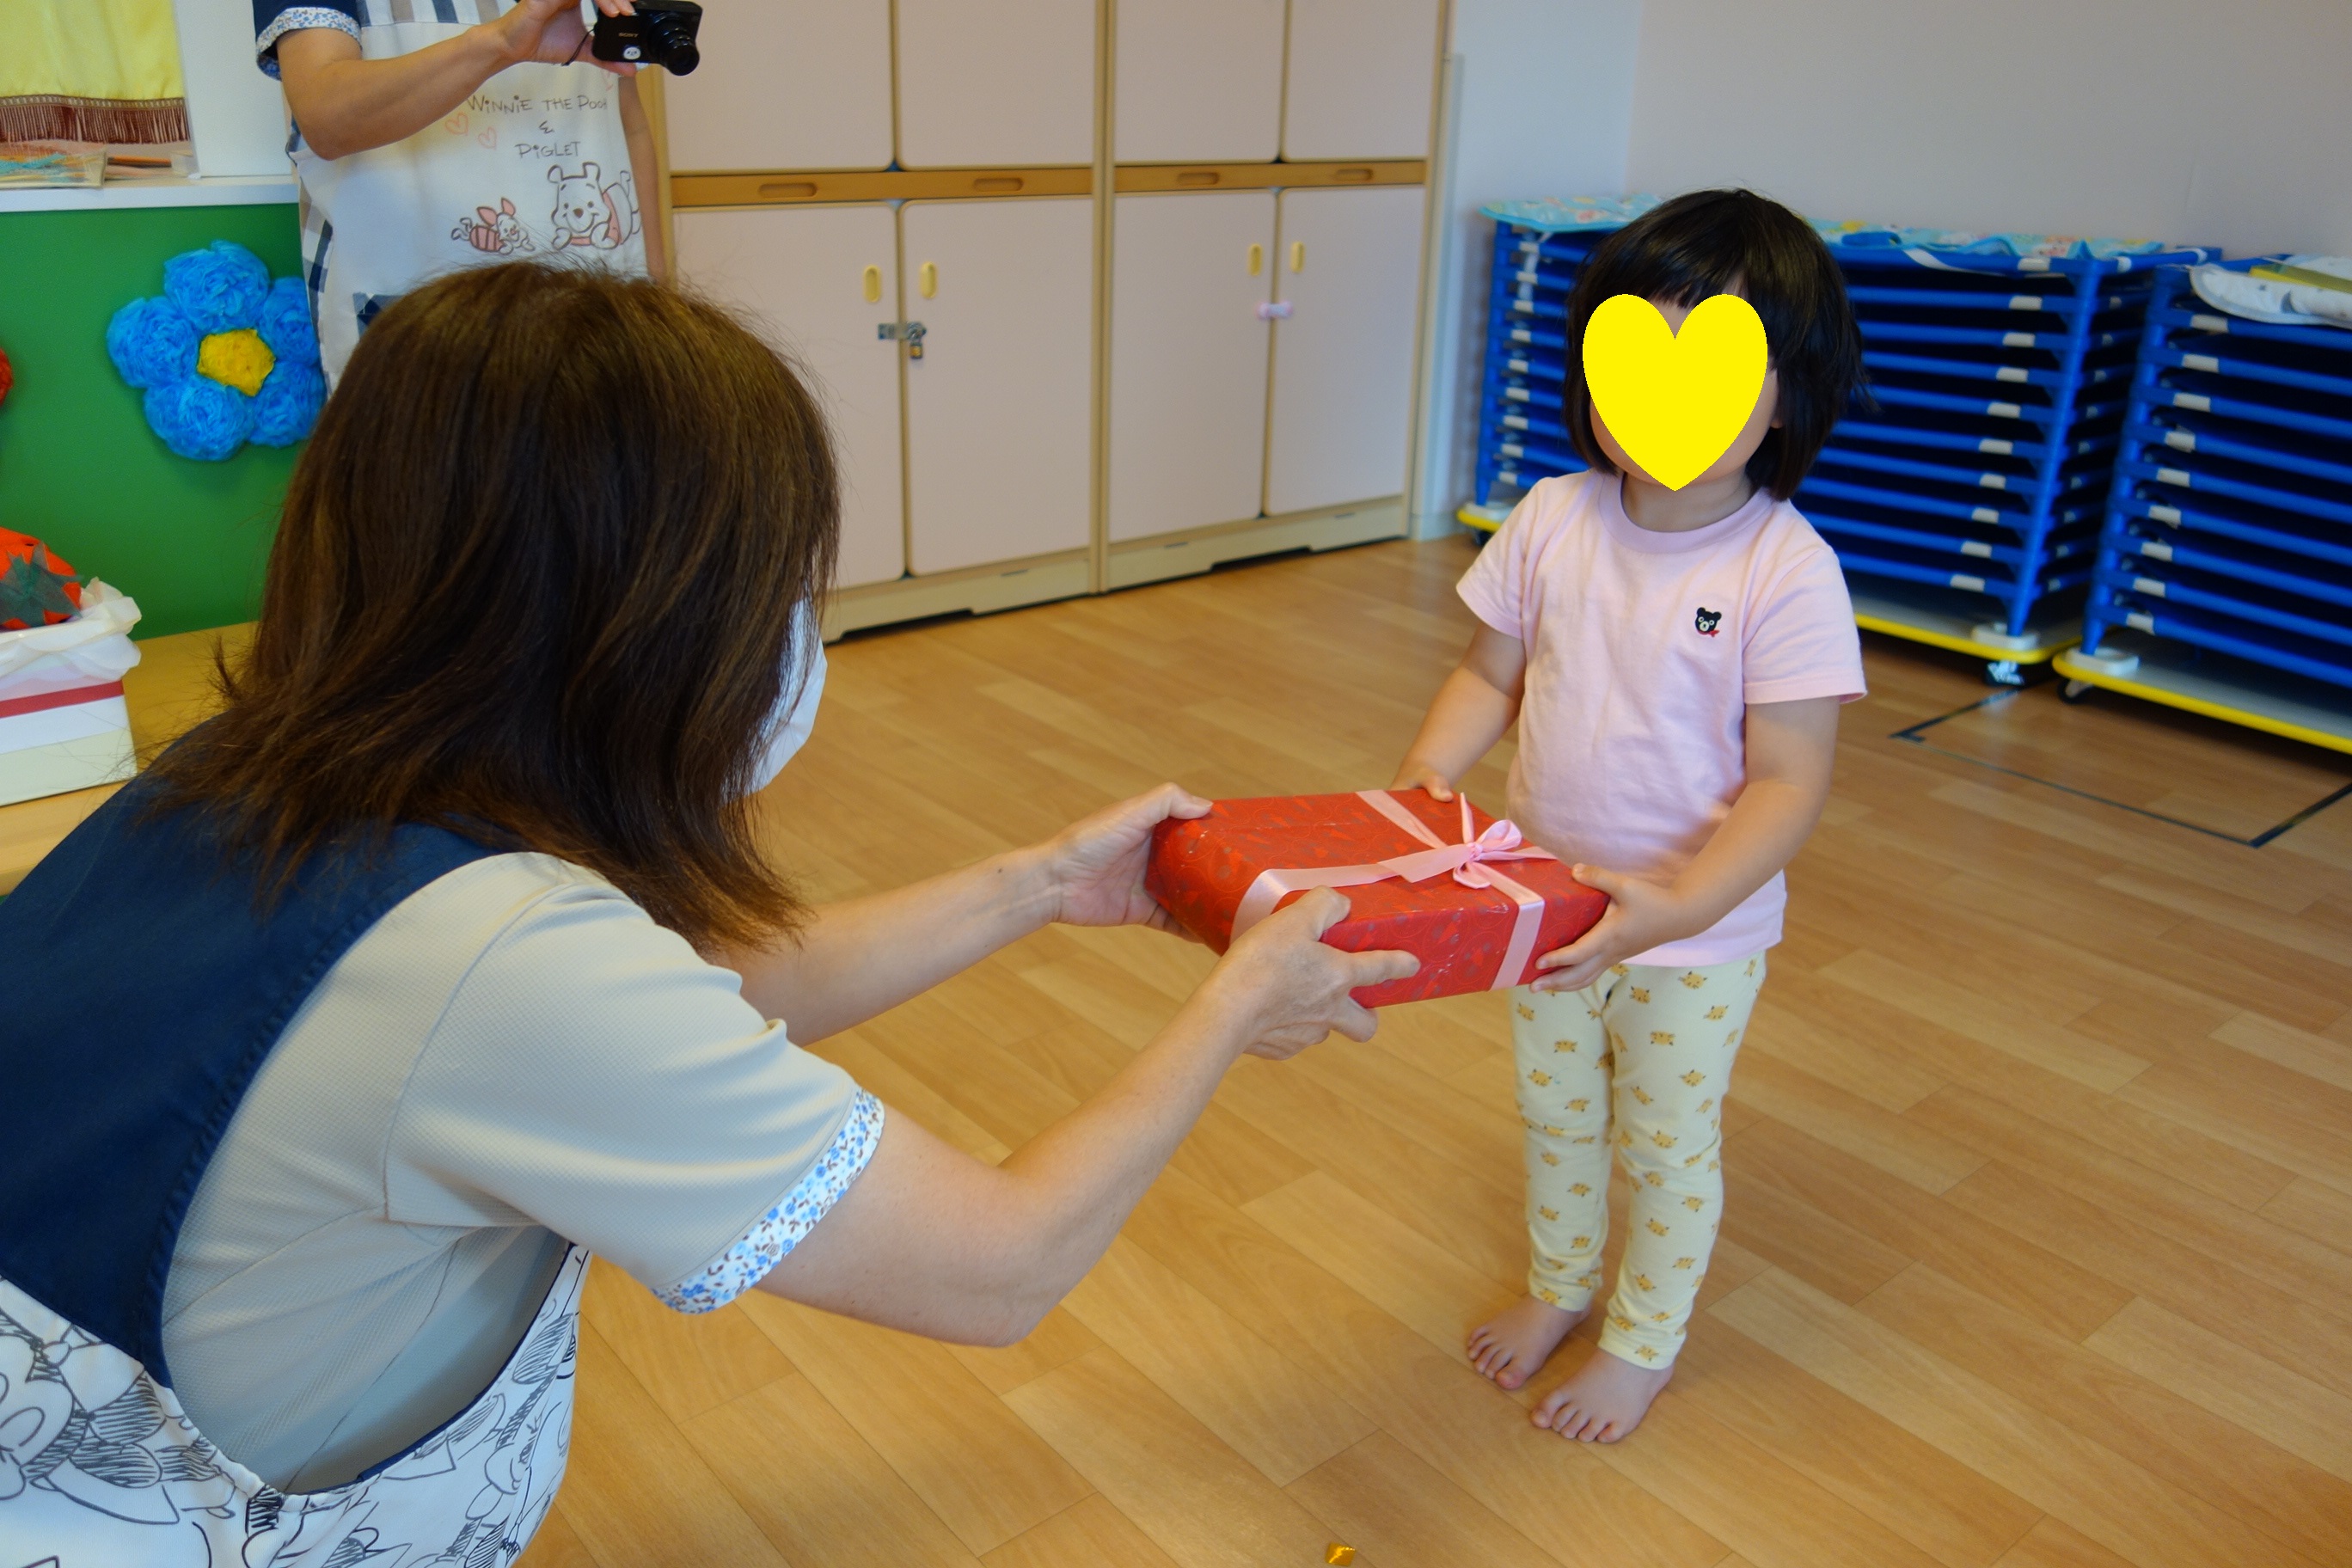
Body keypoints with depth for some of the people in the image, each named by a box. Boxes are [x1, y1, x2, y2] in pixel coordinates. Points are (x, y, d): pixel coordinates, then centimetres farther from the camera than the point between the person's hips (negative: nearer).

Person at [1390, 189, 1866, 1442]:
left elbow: (1788, 782, -22)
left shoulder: (1786, 571, -23)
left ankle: (1643, 1343, 43)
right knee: (1554, 1117, 24)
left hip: (1698, 935, -4)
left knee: (1667, 1146, 17)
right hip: (1549, 906, 4)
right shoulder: (1553, 520, -10)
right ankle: (1558, 1284, 52)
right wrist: (1427, 772, -15)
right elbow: (1492, 675, 1)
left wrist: (1680, 904, -33)